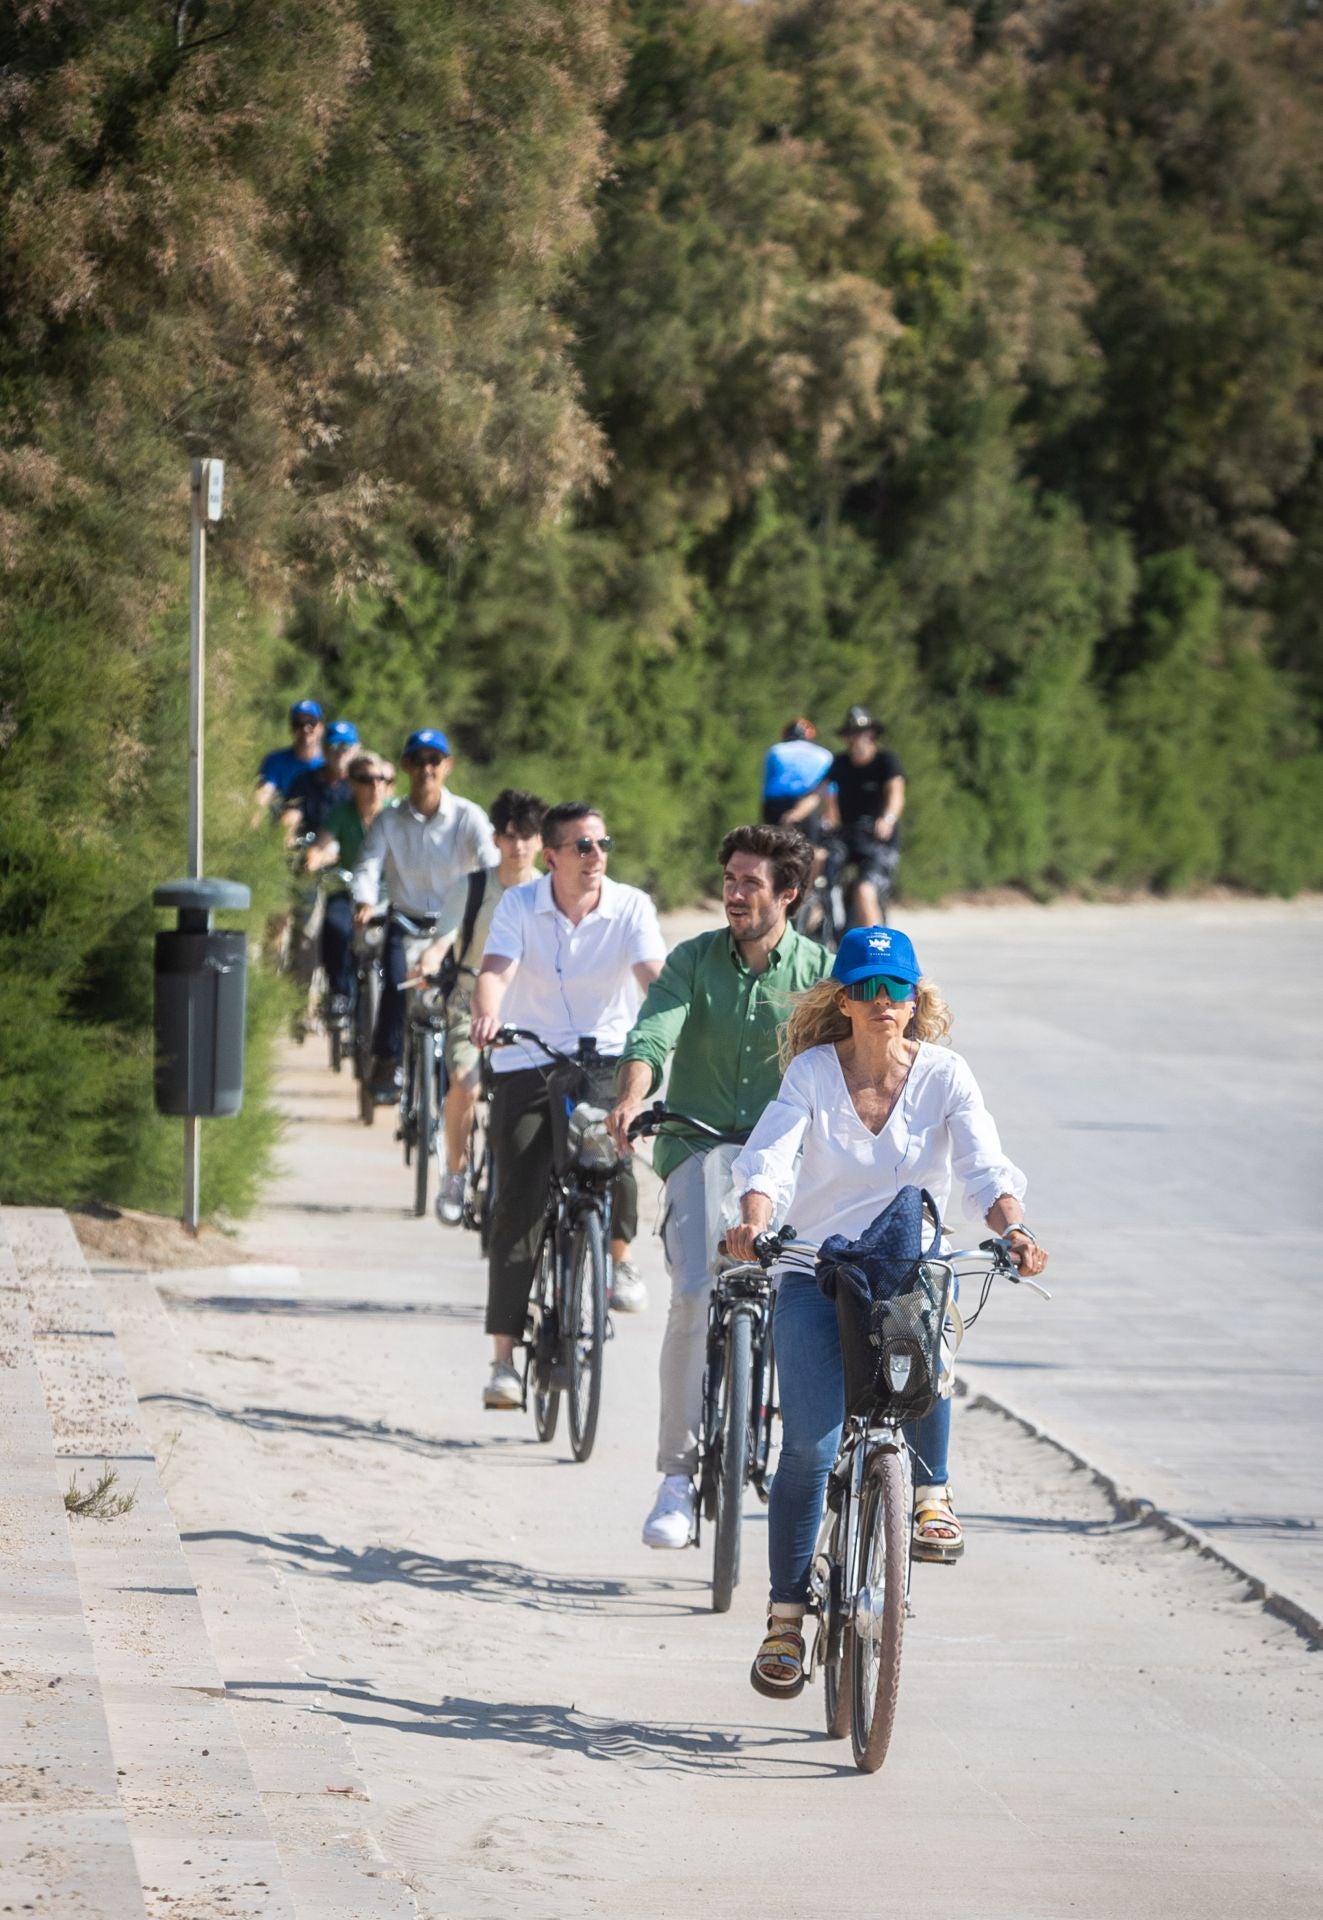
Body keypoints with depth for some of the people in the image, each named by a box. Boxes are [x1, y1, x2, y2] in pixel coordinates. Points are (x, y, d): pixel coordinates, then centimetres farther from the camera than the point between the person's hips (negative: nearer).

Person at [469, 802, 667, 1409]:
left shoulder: (631, 908, -5)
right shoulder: (519, 906, -5)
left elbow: (654, 976, -19)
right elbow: (495, 971, -20)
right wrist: (487, 1016, -42)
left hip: (605, 1057, 0)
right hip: (527, 1063, 0)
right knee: (517, 1205, -7)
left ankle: (620, 1257, -1)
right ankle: (504, 1358, -2)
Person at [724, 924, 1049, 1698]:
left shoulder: (945, 1075, -1)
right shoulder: (813, 1072, -2)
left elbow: (986, 1167, -13)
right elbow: (771, 1156, -15)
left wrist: (1014, 1229, -34)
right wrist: (753, 1223, -36)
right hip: (816, 1272, 0)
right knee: (809, 1445, -12)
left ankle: (933, 1492, -13)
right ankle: (786, 1617, 3)